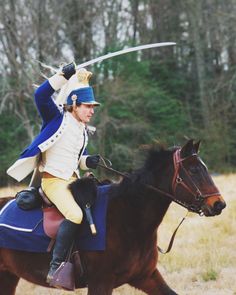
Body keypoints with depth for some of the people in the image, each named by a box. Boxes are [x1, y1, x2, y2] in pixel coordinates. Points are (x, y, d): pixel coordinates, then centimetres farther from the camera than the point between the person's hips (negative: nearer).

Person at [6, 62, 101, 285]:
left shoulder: (82, 130, 14)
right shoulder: (58, 119, -7)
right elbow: (41, 95, -23)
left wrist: (87, 161, 3)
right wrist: (63, 75, -26)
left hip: (73, 180, 9)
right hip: (53, 180, -9)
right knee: (75, 215, -30)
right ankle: (55, 267, -27)